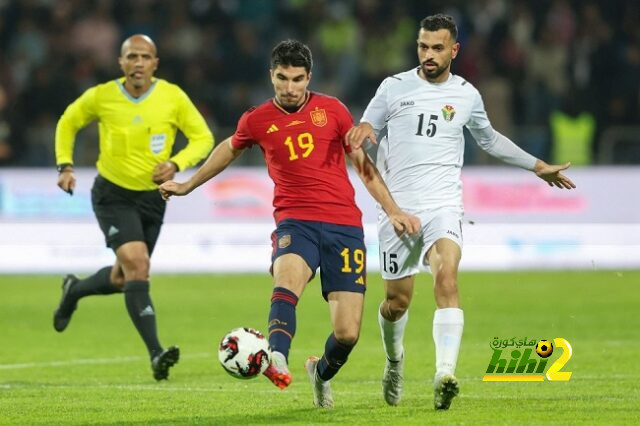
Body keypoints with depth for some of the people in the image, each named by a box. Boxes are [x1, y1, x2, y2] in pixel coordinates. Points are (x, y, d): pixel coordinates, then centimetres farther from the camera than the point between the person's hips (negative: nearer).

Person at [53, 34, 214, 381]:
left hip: (153, 197, 3)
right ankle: (156, 354, -27)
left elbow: (203, 137, -3)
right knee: (136, 263, -23)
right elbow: (68, 123, 8)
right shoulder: (101, 97, -10)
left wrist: (176, 164, -21)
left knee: (124, 278, 14)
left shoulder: (172, 97, -10)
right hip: (113, 195, -3)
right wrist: (65, 165, -4)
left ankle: (74, 291, 46)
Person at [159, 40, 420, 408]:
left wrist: (393, 210, 6)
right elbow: (229, 149, 28)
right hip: (295, 221, -1)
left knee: (347, 333, -6)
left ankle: (322, 373, 28)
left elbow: (363, 163, 13)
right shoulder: (257, 121, 6)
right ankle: (278, 363, -58)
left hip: (344, 226, 1)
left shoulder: (332, 110, 5)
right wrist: (188, 185, 40)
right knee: (287, 278, -37)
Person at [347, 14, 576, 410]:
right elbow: (364, 133, 10)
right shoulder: (394, 87, 3)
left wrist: (539, 166, 33)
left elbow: (489, 139, 27)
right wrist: (362, 130, -16)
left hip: (444, 205, 0)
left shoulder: (467, 95, 9)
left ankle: (445, 376, -37)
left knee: (447, 277, -26)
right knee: (397, 302, 4)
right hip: (399, 207, 0)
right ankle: (394, 360, 37)